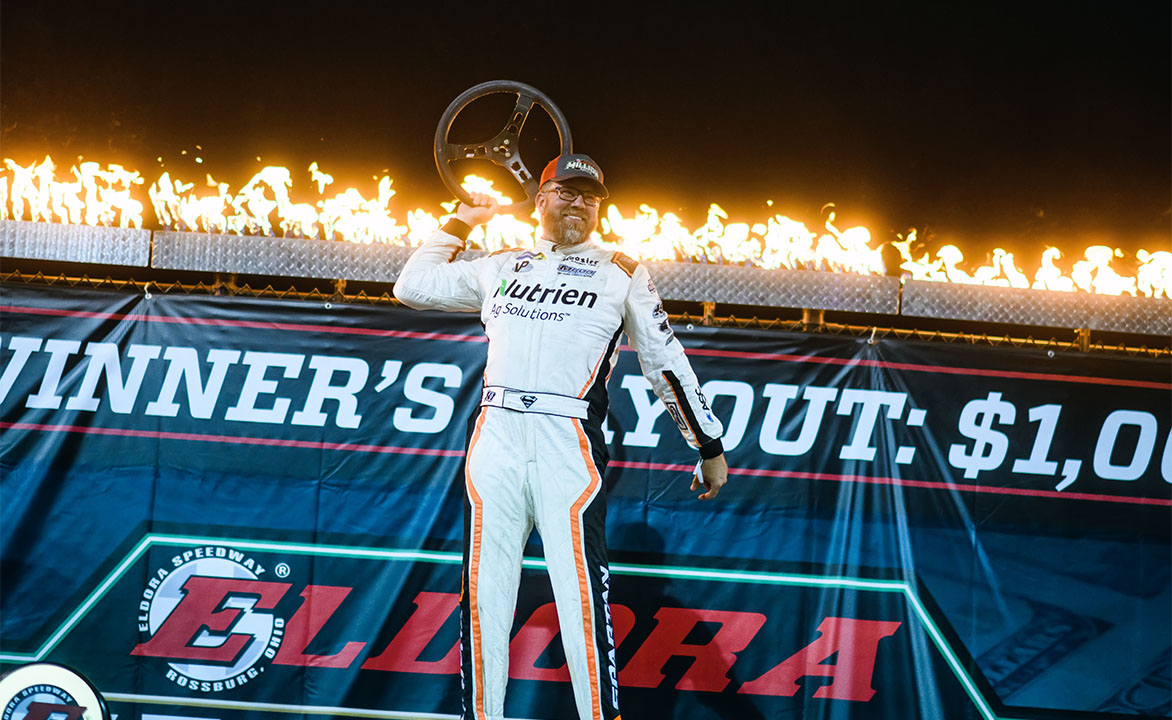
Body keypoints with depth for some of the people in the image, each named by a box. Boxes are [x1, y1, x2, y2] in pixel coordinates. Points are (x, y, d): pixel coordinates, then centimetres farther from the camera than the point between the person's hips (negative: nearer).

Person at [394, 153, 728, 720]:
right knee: (483, 592, 0)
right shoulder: (501, 268, 23)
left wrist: (709, 446, 16)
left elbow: (665, 363, 17)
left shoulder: (621, 274, 17)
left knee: (580, 596, -13)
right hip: (495, 436, 3)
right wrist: (461, 224, 29)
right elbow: (412, 286, 29)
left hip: (570, 444, -3)